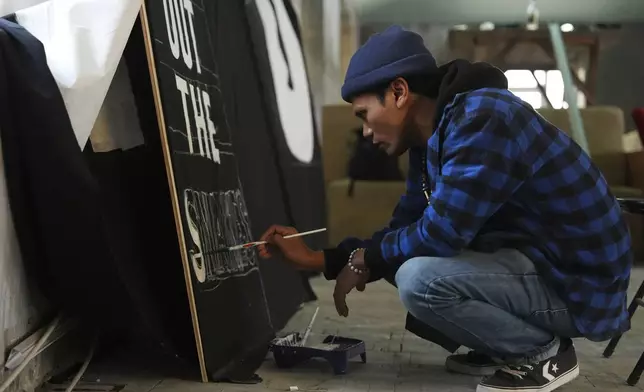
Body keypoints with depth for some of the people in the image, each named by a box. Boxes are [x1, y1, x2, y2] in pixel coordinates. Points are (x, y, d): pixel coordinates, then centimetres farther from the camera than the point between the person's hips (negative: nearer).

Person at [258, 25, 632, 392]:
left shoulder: (481, 118, -23)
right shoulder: (432, 140, 7)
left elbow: (440, 233, -26)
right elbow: (405, 228, 14)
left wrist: (364, 260, -9)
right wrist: (318, 258, 9)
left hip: (579, 284, -9)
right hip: (531, 261, 9)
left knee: (419, 278, -27)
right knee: (404, 259, 10)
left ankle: (542, 352, -5)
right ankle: (503, 348, 13)